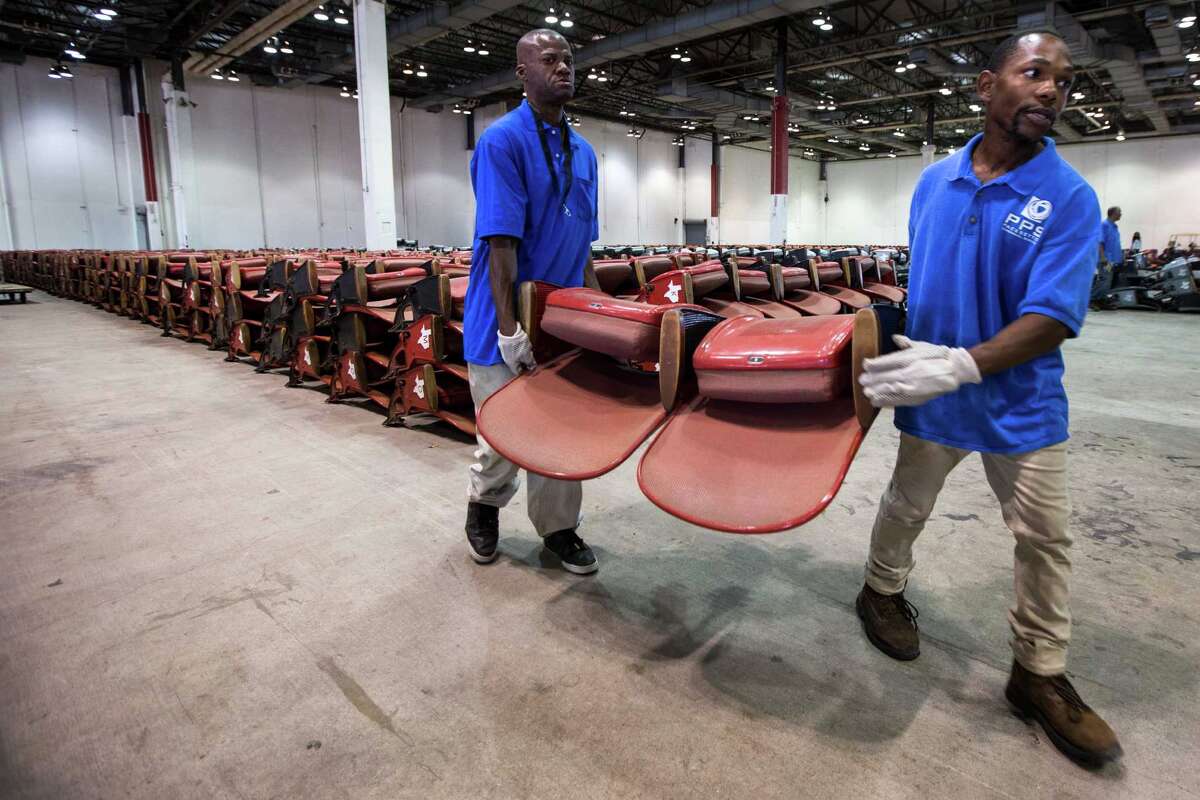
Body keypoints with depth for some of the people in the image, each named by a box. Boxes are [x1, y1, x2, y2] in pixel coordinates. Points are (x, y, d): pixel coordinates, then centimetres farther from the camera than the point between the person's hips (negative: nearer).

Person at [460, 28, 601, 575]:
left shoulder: (582, 152, 11)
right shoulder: (502, 140, -11)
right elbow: (500, 241, -19)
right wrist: (510, 329, -23)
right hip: (509, 320, -6)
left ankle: (557, 527, 26)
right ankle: (483, 509, 35)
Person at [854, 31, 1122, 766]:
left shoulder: (1070, 198, -11)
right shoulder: (934, 182, -1)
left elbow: (1055, 316, -21)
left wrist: (962, 365, -34)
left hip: (1022, 401, -1)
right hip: (931, 389, 2)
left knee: (1046, 537, 7)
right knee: (907, 506, 17)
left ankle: (1041, 675, 26)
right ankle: (883, 591, 43)